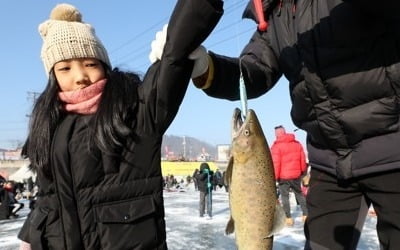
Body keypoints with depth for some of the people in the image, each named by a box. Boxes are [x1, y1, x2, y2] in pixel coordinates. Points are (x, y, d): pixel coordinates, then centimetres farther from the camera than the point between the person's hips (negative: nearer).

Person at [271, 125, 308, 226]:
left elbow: (275, 163, -16)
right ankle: (305, 215, 21)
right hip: (296, 175, 5)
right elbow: (302, 159, 10)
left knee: (285, 196, 5)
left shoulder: (276, 146, -12)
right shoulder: (297, 144, 6)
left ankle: (288, 218, 6)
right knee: (300, 194, 17)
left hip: (283, 176, -5)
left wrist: (274, 177, -11)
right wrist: (303, 171, 22)